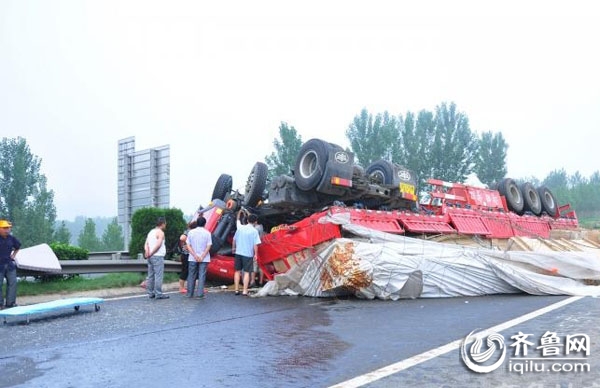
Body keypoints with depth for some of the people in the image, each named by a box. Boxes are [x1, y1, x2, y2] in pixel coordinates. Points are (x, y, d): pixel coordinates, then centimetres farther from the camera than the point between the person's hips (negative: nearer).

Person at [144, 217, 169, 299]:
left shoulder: (151, 232, 18)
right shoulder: (160, 232, -8)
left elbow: (146, 244, 8)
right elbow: (158, 245, -19)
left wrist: (147, 251, -7)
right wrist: (151, 254, -12)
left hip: (151, 257, 9)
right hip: (158, 256, -9)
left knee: (151, 276, 10)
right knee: (158, 276, -7)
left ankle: (150, 293, 14)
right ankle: (158, 294, -8)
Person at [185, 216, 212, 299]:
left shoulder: (191, 232, 1)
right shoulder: (207, 233, -5)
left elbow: (188, 246, -4)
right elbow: (208, 247, -9)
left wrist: (195, 256, -8)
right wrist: (202, 257, -9)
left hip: (192, 258, 2)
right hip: (204, 259, -2)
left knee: (191, 276, 11)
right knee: (202, 276, 1)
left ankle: (189, 293, 16)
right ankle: (200, 294, -2)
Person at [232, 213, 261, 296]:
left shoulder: (240, 228, 3)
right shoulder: (254, 231, -9)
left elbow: (234, 239, 11)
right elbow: (255, 244, -13)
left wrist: (233, 248, 26)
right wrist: (256, 254, -2)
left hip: (238, 253, 4)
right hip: (248, 254, -4)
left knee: (237, 271, 13)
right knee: (246, 272, 3)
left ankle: (236, 290, 17)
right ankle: (245, 291, 1)